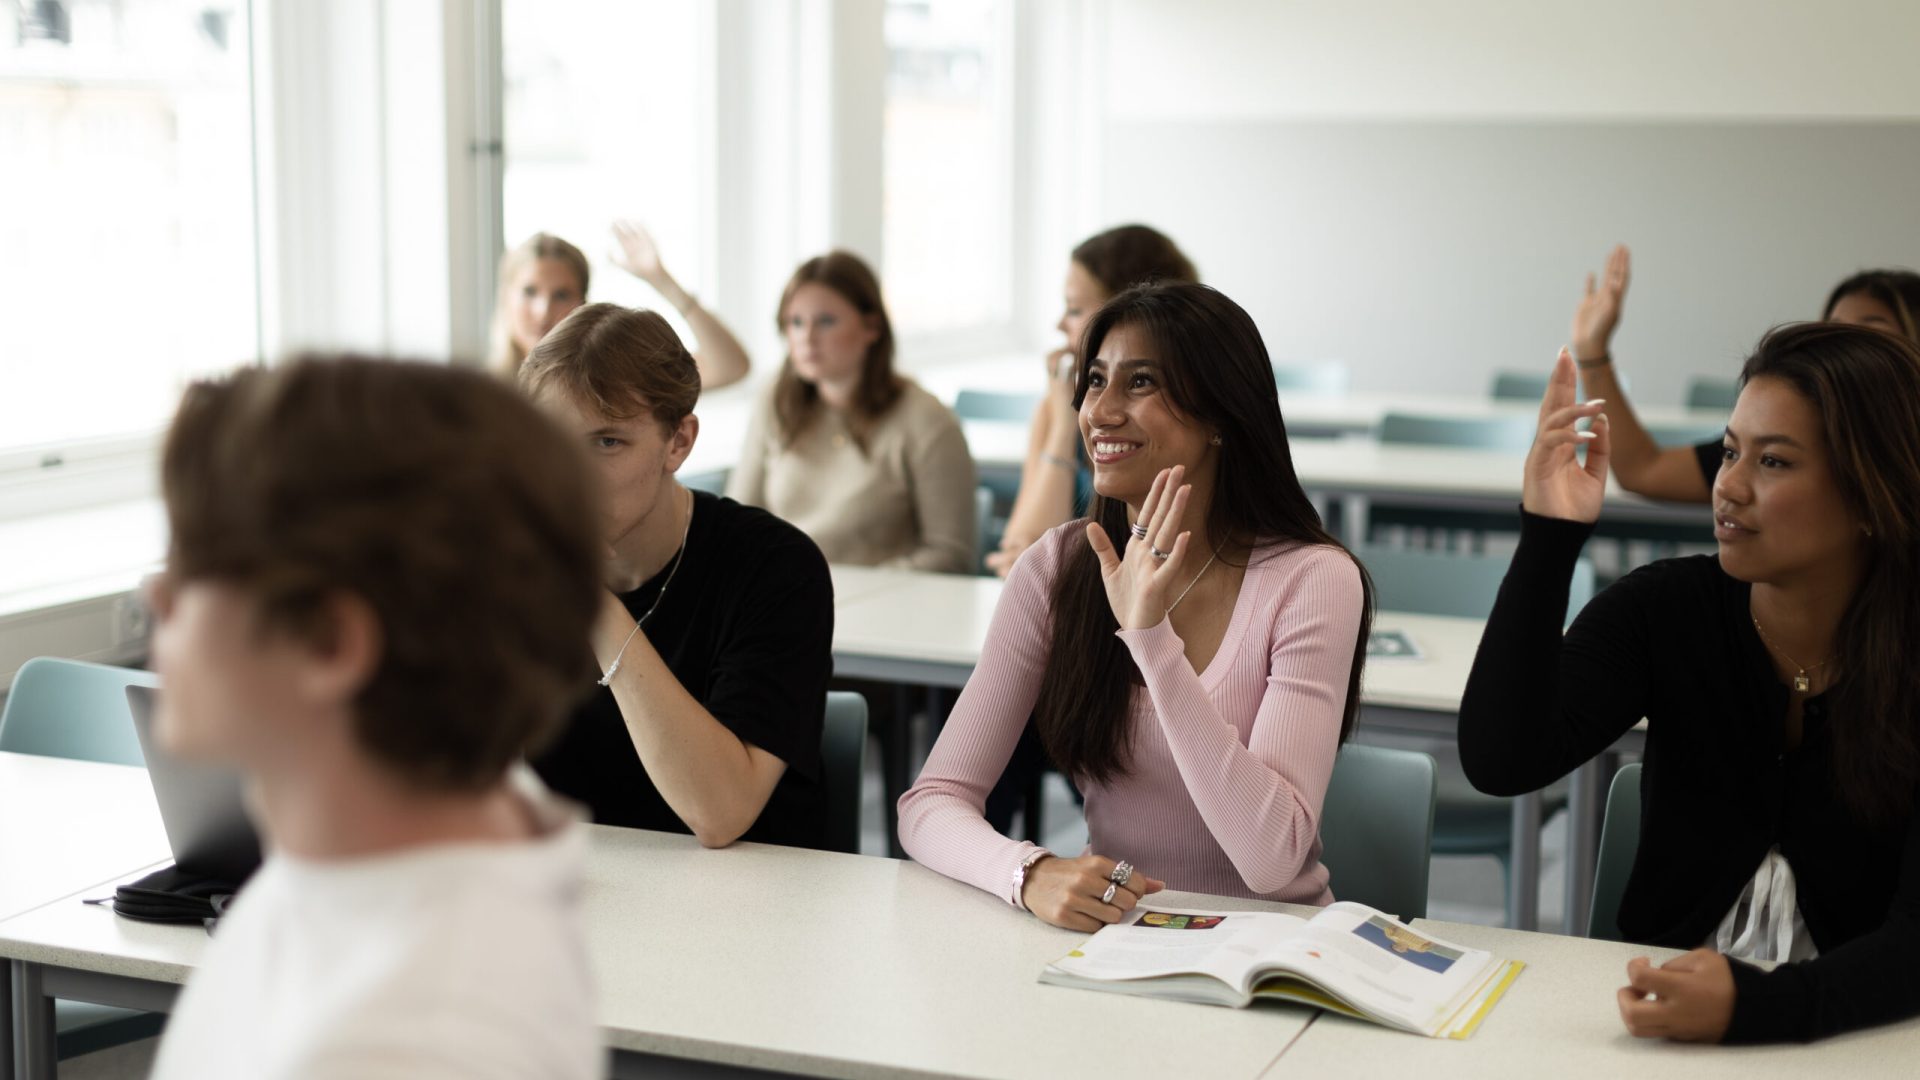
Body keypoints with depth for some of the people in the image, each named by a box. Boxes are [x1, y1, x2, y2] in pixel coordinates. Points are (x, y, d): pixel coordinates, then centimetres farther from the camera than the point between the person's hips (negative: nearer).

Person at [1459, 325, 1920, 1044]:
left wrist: (1757, 1004, -34)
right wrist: (1549, 535, -19)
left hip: (1851, 1033, -1)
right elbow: (1499, 762, -16)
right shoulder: (1664, 608, -3)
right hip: (1657, 1016, 1)